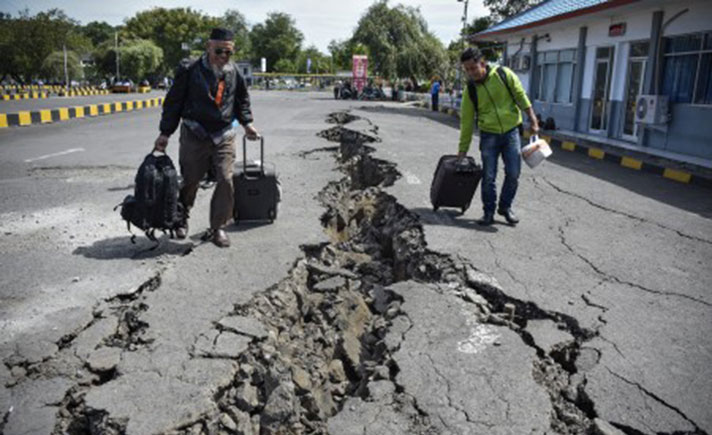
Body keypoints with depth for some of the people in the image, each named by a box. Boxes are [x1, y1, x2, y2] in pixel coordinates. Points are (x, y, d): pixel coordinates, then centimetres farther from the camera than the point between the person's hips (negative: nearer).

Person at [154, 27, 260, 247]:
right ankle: (181, 219, 35)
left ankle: (218, 227, 8)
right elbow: (174, 101, -1)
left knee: (226, 181, -6)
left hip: (224, 136, 2)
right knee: (190, 180, 8)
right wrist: (165, 133, -2)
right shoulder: (190, 70, -7)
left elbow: (242, 100, 22)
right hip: (194, 135, -2)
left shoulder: (234, 72, 4)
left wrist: (247, 122, 10)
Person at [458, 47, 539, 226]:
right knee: (488, 177, -1)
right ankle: (489, 212, 13)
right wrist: (462, 150, 1)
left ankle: (505, 207, 19)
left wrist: (532, 119, -2)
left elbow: (521, 97, 1)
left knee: (513, 174, 0)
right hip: (489, 136, 1)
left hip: (511, 132, 0)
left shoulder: (504, 75, -7)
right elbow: (466, 121, 0)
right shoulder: (470, 90, -3)